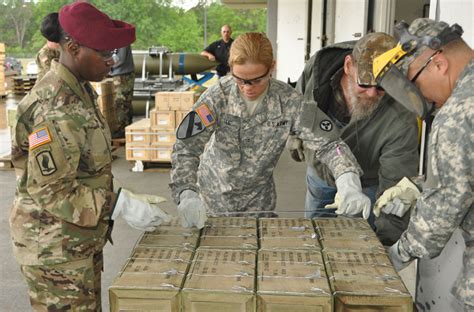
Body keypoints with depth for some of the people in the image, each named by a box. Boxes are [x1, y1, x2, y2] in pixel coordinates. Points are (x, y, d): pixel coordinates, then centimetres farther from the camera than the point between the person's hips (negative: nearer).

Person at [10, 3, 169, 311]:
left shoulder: (80, 91, 6)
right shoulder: (54, 108, -23)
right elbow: (50, 191, -23)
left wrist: (124, 199, 8)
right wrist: (120, 205, -24)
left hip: (83, 240, 9)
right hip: (55, 247, -9)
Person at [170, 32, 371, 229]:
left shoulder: (288, 101, -19)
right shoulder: (218, 96, -21)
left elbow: (327, 143, -20)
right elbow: (187, 147, -26)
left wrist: (349, 184, -37)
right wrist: (187, 195, -41)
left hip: (258, 198, 1)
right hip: (215, 195, -1)